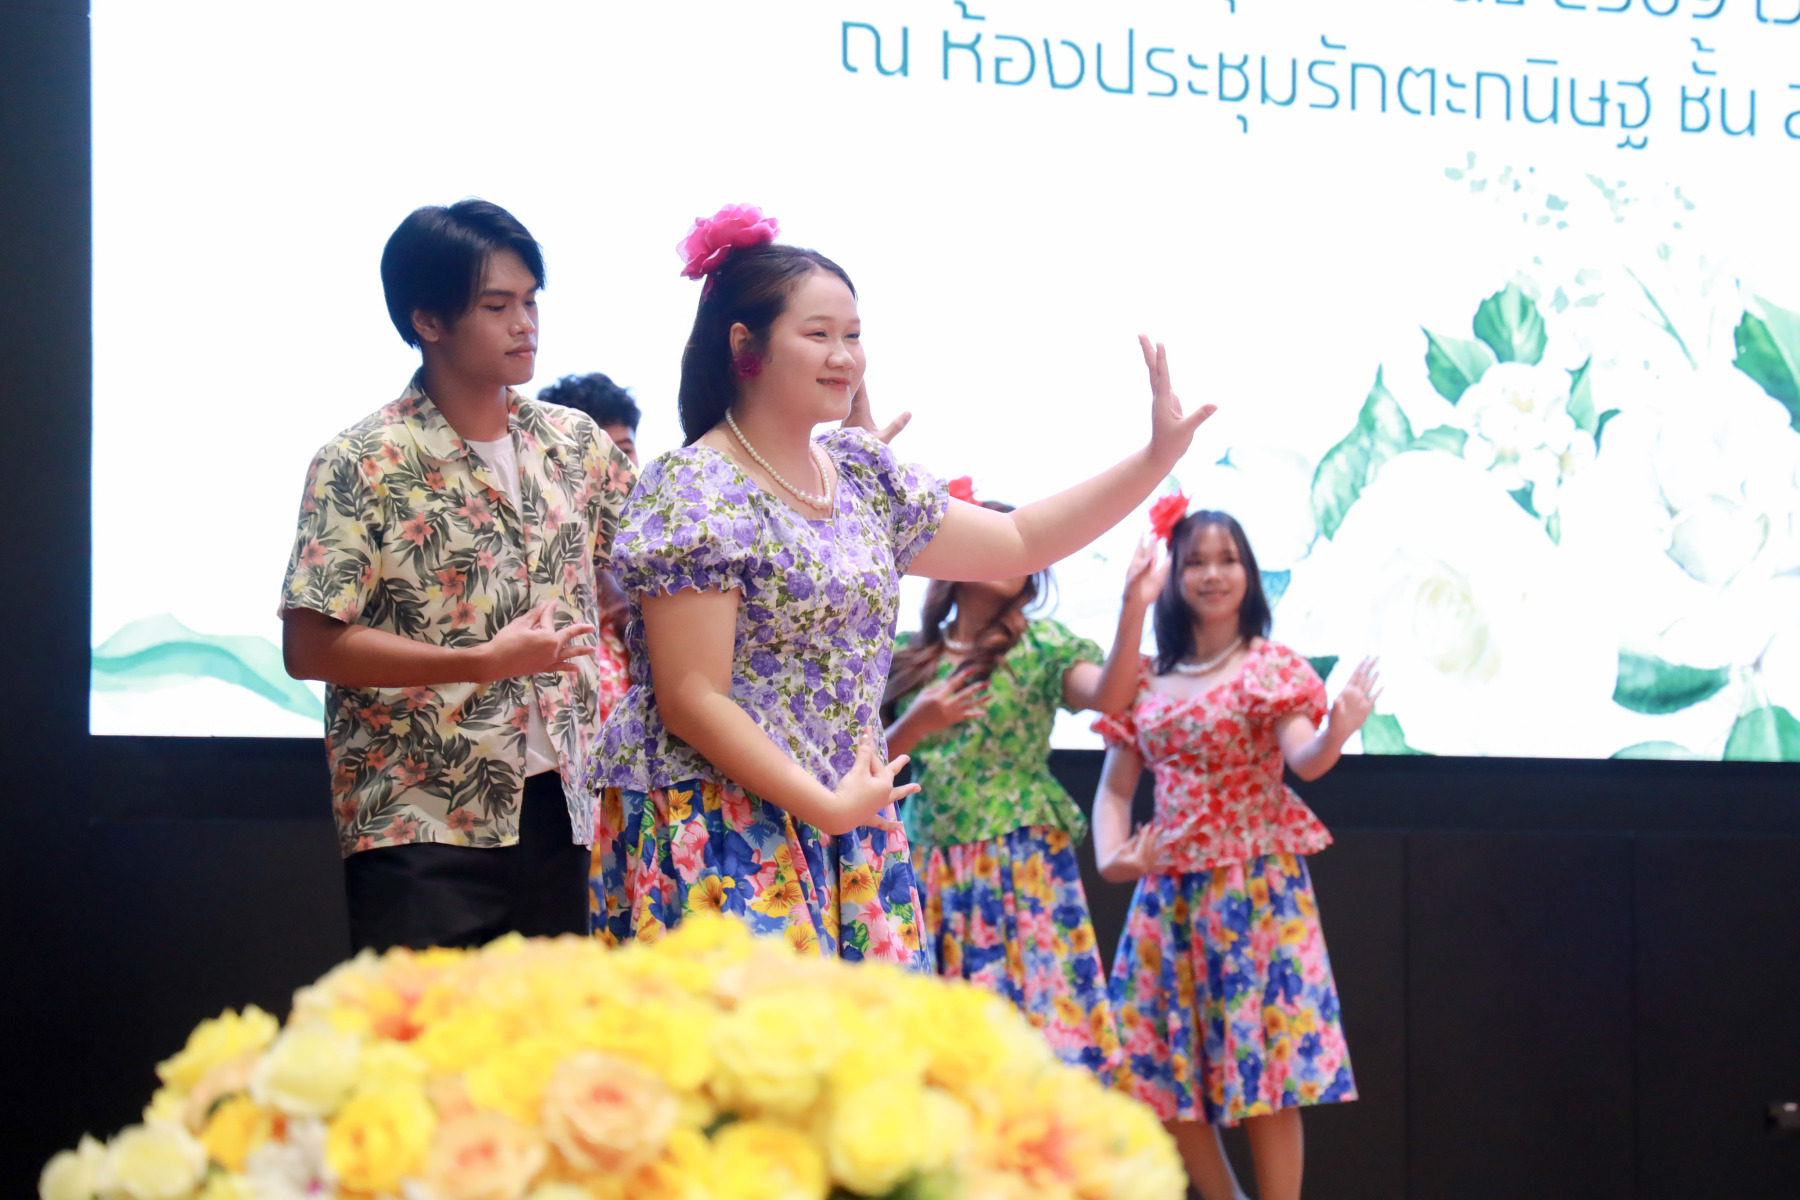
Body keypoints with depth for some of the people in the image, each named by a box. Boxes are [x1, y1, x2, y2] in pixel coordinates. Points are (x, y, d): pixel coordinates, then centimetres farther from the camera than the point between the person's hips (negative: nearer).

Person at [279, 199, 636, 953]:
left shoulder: (575, 445, 9)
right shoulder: (363, 466, -7)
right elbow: (310, 647, -12)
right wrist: (484, 663, -18)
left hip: (556, 809, 5)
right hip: (423, 826, -5)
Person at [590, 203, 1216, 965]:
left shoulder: (865, 475, 13)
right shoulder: (693, 492, -11)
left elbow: (1017, 543, 20)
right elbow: (690, 699, -15)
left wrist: (1157, 459, 11)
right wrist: (827, 807, -16)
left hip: (845, 817, 8)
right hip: (718, 836, -7)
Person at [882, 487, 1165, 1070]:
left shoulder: (1041, 645, 5)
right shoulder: (906, 657, 13)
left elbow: (1108, 695, -14)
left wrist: (1134, 607, -26)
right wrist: (917, 725, -6)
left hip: (1021, 864, -3)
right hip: (929, 866, 3)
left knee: (1033, 1012, -10)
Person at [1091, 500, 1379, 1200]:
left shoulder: (1271, 667, 0)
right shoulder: (1147, 681, 11)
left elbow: (1305, 760, -16)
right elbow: (1115, 787, 12)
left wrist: (1338, 732, -39)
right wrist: (1109, 855, -8)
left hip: (1254, 883, -4)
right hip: (1169, 888, 4)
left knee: (1264, 1063, -8)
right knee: (1164, 1070, 3)